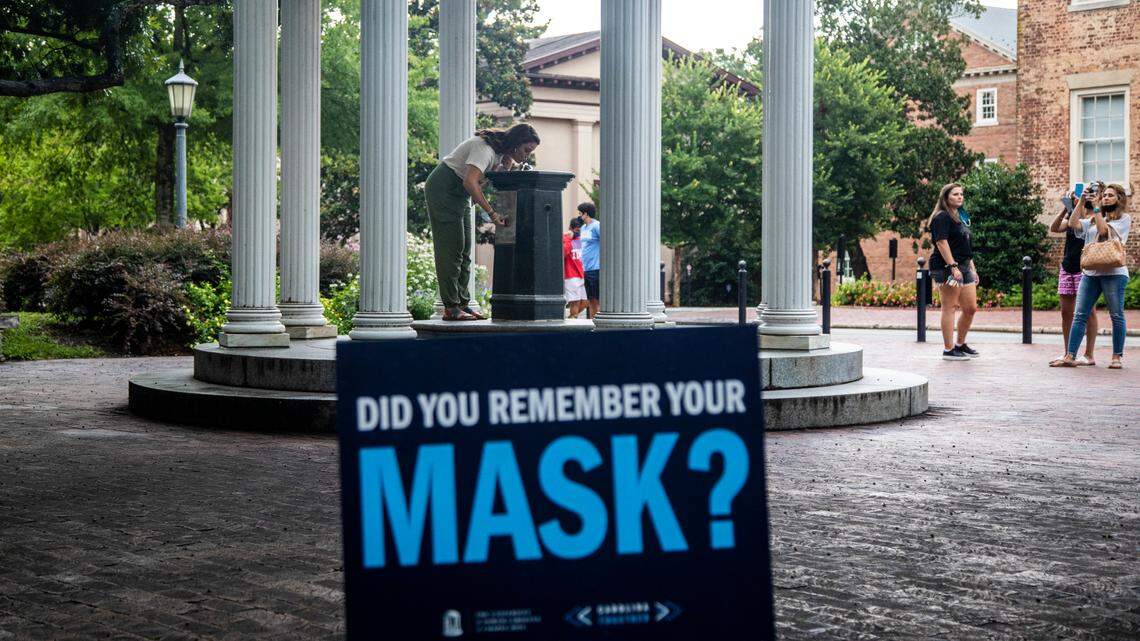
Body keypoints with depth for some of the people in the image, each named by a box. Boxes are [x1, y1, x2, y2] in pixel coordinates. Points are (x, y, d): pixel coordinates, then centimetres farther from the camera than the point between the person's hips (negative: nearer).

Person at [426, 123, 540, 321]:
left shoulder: (501, 151, 5)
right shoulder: (485, 148, -25)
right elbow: (470, 182, -37)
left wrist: (506, 167, -17)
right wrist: (491, 212, -35)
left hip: (459, 193, 10)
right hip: (443, 188, -10)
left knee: (464, 250, 5)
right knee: (451, 247, -13)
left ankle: (462, 304, 5)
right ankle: (451, 308, -14)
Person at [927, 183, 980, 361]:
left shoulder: (961, 217, 21)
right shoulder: (942, 217, -8)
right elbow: (942, 242, -18)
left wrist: (972, 268, 22)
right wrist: (953, 266, -25)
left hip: (964, 267, 9)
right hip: (947, 268, -9)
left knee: (970, 308, 9)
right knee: (949, 308, -6)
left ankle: (960, 344, 24)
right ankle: (948, 350, -2)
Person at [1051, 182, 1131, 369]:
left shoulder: (1124, 218, 4)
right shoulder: (1093, 219, 22)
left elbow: (1104, 230, -10)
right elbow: (1073, 224, 7)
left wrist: (1096, 209, -4)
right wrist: (1081, 202, 4)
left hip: (1113, 272, -5)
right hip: (1090, 272, 5)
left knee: (1116, 316, 0)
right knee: (1079, 315, -2)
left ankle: (1117, 357, 7)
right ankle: (1070, 356, -5)